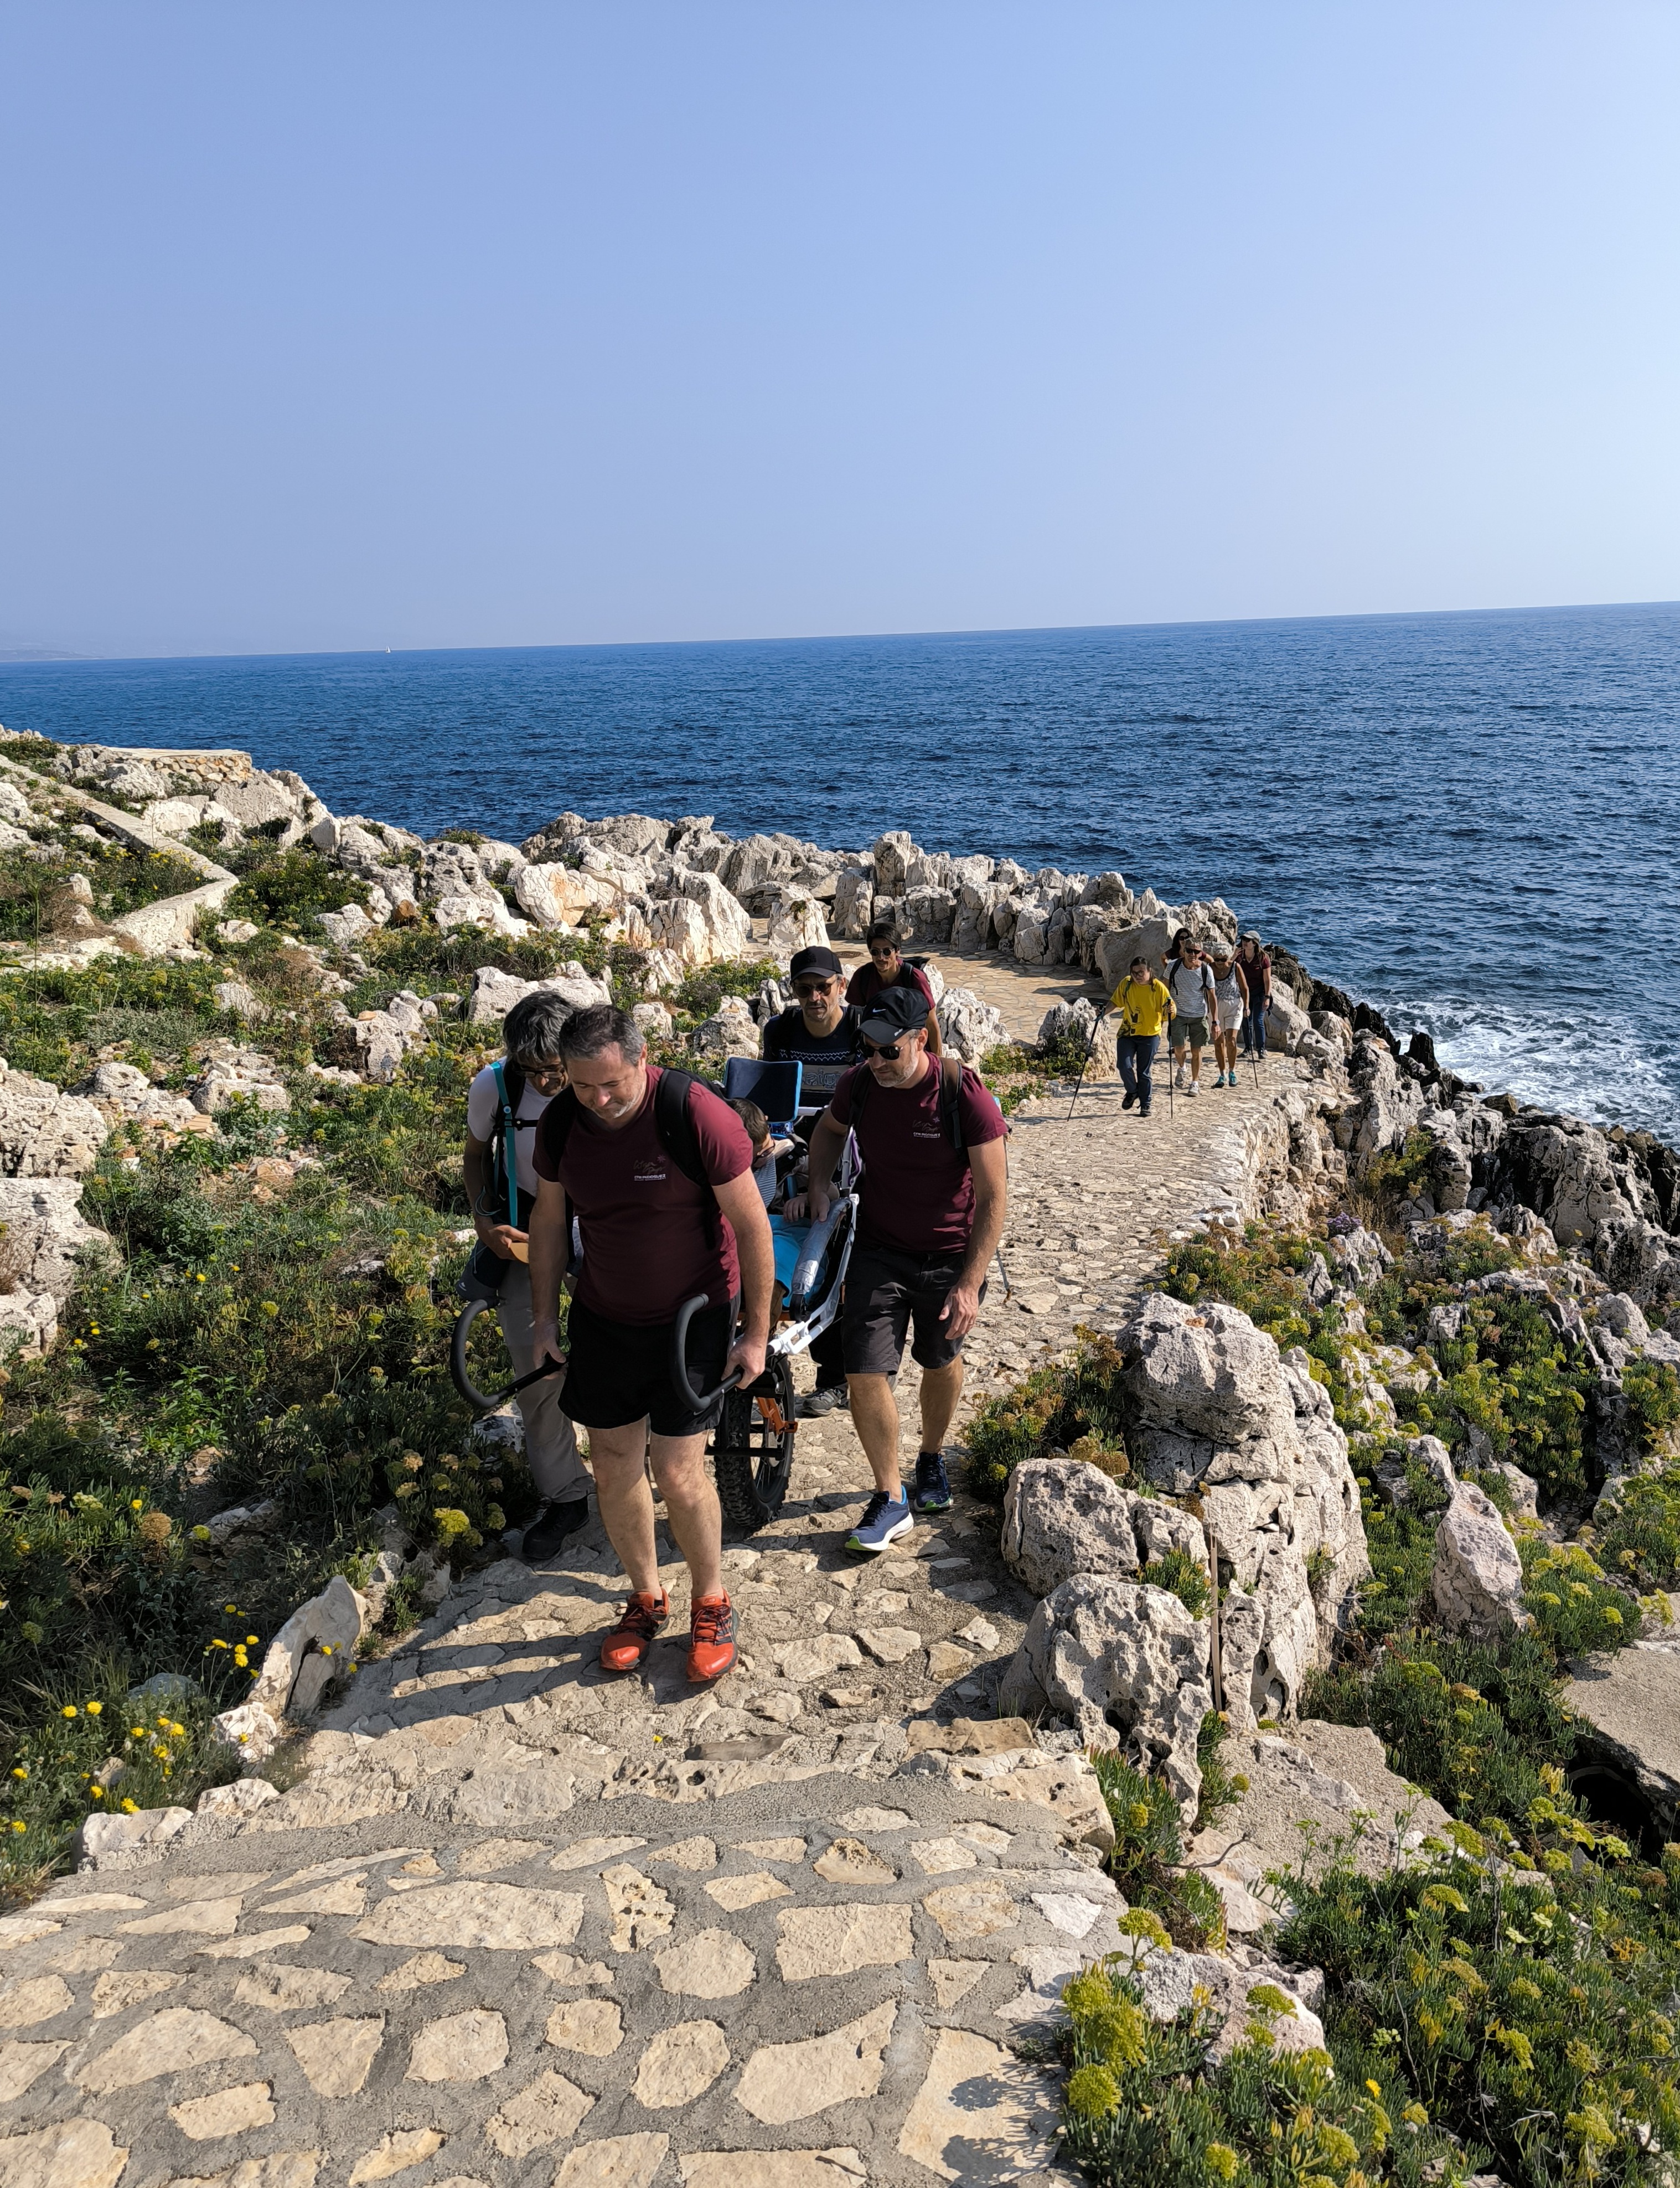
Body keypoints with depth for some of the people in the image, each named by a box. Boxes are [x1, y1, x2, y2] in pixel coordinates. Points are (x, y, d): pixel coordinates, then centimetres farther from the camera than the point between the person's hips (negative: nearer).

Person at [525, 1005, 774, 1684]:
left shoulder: (697, 1116, -24)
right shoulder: (560, 1123, -9)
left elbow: (752, 1224, -16)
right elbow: (549, 1219, 7)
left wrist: (757, 1333, -12)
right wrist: (546, 1314, 8)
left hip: (693, 1316, -4)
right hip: (603, 1317, 5)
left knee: (678, 1472, -6)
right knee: (613, 1469, 9)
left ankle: (711, 1605, 19)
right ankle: (645, 1599, 32)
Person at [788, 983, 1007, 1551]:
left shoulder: (964, 1095, -22)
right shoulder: (860, 1084, -10)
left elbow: (993, 1195, -18)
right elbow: (829, 1130, 16)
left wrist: (970, 1284, -21)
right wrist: (818, 1189, -1)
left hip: (951, 1256, -2)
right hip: (879, 1249, 2)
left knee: (941, 1362, 18)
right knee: (864, 1372, -8)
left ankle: (932, 1458, 46)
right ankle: (891, 1500, 8)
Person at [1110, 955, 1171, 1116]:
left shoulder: (1158, 987, -10)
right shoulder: (1126, 984, -2)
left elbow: (1168, 1011, -7)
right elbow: (1115, 1001, 10)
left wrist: (1169, 1011, -30)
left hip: (1150, 1035, -2)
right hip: (1127, 1033, 2)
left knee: (1145, 1072, 2)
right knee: (1124, 1065, -10)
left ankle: (1145, 1105, 17)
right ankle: (1132, 1091, 19)